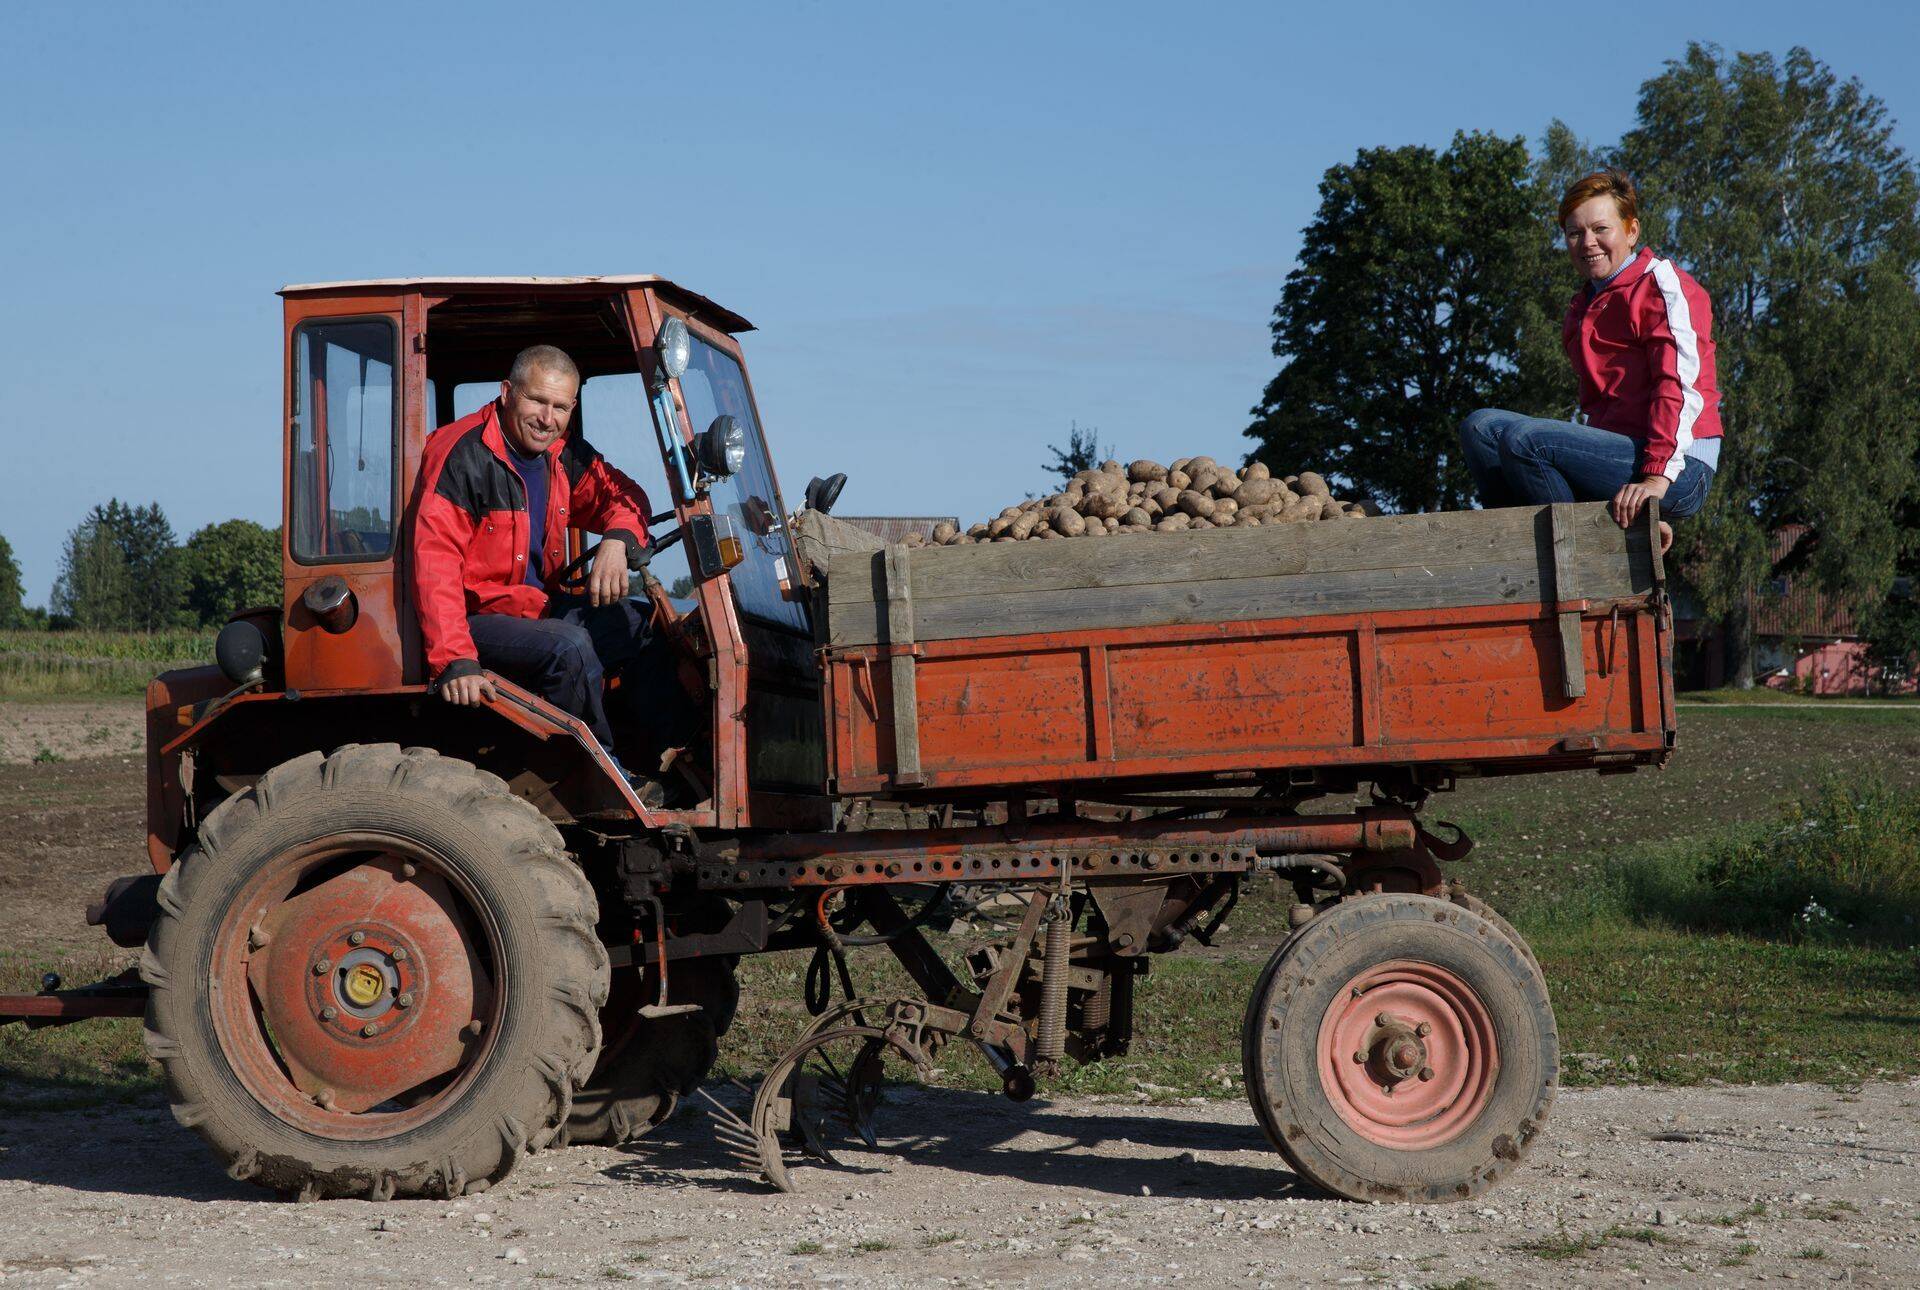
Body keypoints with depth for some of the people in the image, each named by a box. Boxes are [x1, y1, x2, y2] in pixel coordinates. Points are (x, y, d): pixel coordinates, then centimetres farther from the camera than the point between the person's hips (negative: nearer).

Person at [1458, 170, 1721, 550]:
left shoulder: (1662, 283, -4)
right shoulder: (1583, 304, 21)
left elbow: (1681, 384, -16)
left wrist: (1659, 475, -27)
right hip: (1614, 446, 8)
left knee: (1524, 440, -26)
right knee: (1481, 426, -3)